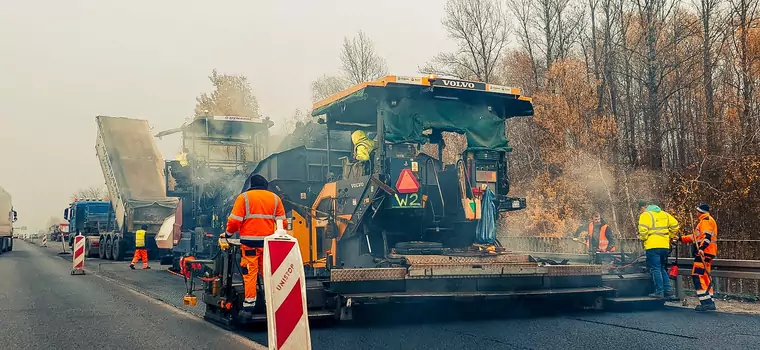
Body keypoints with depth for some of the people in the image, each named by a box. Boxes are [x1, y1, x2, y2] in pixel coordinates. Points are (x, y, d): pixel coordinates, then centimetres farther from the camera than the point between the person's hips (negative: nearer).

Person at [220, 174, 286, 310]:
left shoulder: (244, 197, 2)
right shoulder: (275, 198, 12)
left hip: (249, 241, -3)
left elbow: (234, 221, -3)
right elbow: (281, 221, 10)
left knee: (250, 272, 0)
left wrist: (228, 234, 12)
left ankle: (249, 301, -2)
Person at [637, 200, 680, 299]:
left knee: (655, 269, -2)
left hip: (652, 246, -7)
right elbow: (675, 225, 13)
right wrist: (669, 236, 20)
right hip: (665, 246, 7)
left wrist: (643, 238, 0)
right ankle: (667, 290, 15)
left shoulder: (645, 215, -5)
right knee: (662, 269, 18)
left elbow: (643, 230, -18)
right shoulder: (664, 214, 16)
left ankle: (659, 292, -4)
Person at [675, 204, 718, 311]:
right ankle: (710, 302, 13)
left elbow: (707, 236, -22)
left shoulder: (706, 220, -6)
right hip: (704, 253, 11)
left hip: (704, 252, -11)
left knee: (697, 275, -14)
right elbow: (696, 237, 32)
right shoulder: (706, 221, 27)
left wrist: (702, 248, -34)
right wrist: (681, 238, 35)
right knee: (705, 277, 12)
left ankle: (706, 302, -18)